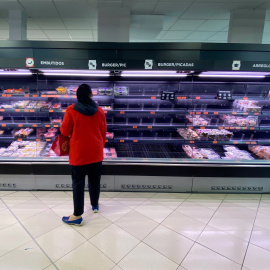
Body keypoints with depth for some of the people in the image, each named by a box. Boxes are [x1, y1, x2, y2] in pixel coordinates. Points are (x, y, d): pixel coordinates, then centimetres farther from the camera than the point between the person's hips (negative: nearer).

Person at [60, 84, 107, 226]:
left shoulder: (71, 110, -10)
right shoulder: (99, 111, -1)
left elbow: (64, 131, -5)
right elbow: (103, 132, 4)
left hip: (79, 153, -3)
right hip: (96, 153, 4)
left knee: (78, 183, 7)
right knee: (95, 180, 19)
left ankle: (77, 216, 17)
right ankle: (95, 205, 38)